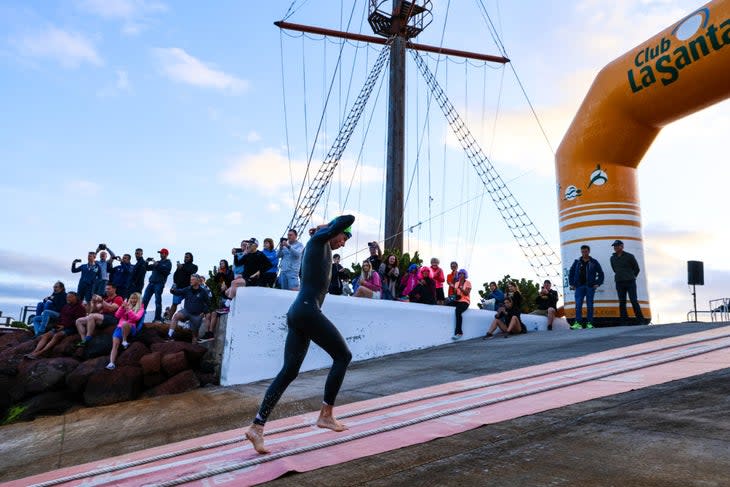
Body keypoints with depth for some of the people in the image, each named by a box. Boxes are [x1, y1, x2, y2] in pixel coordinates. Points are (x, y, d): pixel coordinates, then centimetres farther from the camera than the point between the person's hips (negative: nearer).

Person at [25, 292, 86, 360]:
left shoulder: (80, 308, 1)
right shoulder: (65, 306, 26)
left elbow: (77, 321, -10)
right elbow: (60, 317, 26)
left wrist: (64, 326, -16)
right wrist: (57, 325, 4)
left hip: (70, 328, -8)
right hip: (60, 327, 8)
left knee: (56, 336, -31)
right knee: (46, 335, -16)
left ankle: (40, 353, -40)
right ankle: (34, 352, -29)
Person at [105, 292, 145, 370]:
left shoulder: (140, 308, 12)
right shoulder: (126, 306, 23)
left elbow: (136, 318, -5)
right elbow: (117, 316, 13)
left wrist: (129, 310, -10)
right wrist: (122, 307, -1)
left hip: (130, 328, -3)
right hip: (120, 327, 3)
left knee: (124, 323, -39)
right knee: (115, 344, -21)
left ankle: (124, 341, -22)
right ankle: (111, 363, -32)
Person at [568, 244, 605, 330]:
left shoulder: (594, 262, 5)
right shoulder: (577, 262, 9)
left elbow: (600, 273, 7)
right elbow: (571, 273, 13)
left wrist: (598, 283, -2)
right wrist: (571, 284, 5)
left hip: (590, 287, -1)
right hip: (579, 286, 1)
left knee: (589, 306, 2)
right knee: (578, 305, -7)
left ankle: (589, 323, 8)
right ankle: (578, 323, -7)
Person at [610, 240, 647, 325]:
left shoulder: (629, 256, -1)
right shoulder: (612, 258, 10)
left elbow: (637, 269, 7)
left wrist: (631, 278, 13)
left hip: (630, 282, -3)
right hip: (619, 283, 3)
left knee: (634, 301, -6)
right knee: (622, 302, 1)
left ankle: (640, 320, 1)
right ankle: (624, 321, 3)